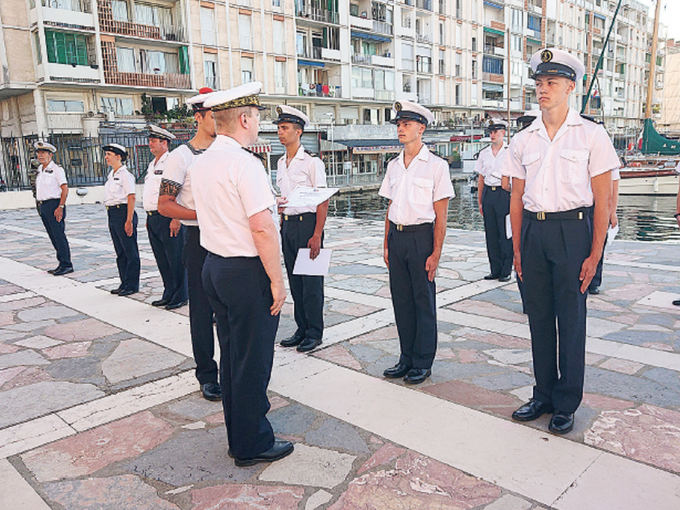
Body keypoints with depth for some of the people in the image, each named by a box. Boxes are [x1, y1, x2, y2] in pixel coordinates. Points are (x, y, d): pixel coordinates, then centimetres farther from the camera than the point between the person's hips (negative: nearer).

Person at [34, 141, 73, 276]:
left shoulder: (56, 169, -8)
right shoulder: (40, 170, 16)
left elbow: (65, 189, -13)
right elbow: (41, 190, 20)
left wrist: (60, 207, -19)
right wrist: (40, 206, 11)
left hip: (53, 205, -8)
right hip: (42, 206, 8)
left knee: (59, 235, -8)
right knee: (53, 237, 10)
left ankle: (66, 265, -2)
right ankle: (62, 264, 17)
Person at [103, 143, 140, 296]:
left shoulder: (125, 175, -11)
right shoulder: (111, 175, 15)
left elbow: (131, 198, -15)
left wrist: (129, 221, -19)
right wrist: (111, 215, 16)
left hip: (123, 212, -9)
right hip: (112, 214, 9)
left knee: (130, 250, -1)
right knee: (120, 251, 14)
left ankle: (132, 285, 6)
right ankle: (124, 283, 22)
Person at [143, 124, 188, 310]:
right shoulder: (152, 164, 19)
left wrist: (176, 219, -22)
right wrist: (149, 218, 20)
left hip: (167, 217, -9)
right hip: (152, 218, 9)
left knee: (175, 259, -3)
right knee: (161, 259, 13)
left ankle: (180, 297, 7)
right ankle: (169, 294, 23)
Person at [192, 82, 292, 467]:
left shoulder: (201, 163, 9)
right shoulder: (245, 164, -18)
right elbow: (262, 228, -22)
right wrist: (277, 281, -16)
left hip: (215, 266, 9)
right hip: (247, 273, -9)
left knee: (232, 355, 19)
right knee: (252, 361, 4)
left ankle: (238, 436, 34)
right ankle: (253, 445, 19)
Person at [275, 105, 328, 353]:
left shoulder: (312, 162, -9)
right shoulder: (281, 163, 13)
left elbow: (323, 201, -12)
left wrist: (317, 235, -18)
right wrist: (279, 205, 7)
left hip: (307, 223, -7)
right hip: (287, 224, 7)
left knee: (311, 281, -1)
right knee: (294, 280, 12)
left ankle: (314, 333, 12)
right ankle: (301, 329, 24)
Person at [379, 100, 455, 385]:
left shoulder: (436, 165, -4)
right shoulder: (393, 165, 12)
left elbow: (440, 214, -7)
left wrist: (436, 252, -12)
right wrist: (386, 244, 11)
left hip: (421, 236, -5)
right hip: (396, 236, 6)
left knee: (424, 300, 4)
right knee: (401, 298, 11)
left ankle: (423, 362, 18)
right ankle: (406, 358, 25)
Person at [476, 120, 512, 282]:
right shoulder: (484, 153, 13)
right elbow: (481, 179, 13)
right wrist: (480, 201, 10)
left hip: (503, 194, -4)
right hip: (487, 193, 4)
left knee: (505, 233, -4)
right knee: (491, 233, 6)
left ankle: (506, 271, 5)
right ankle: (495, 270, 15)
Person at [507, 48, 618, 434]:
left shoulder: (592, 135, -1)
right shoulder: (523, 140, 10)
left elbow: (602, 200, -3)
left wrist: (595, 254, -9)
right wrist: (517, 248, 7)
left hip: (572, 230, -4)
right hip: (533, 231, 4)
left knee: (571, 320, 3)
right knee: (539, 318, 10)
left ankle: (566, 405, 18)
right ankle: (544, 395, 25)